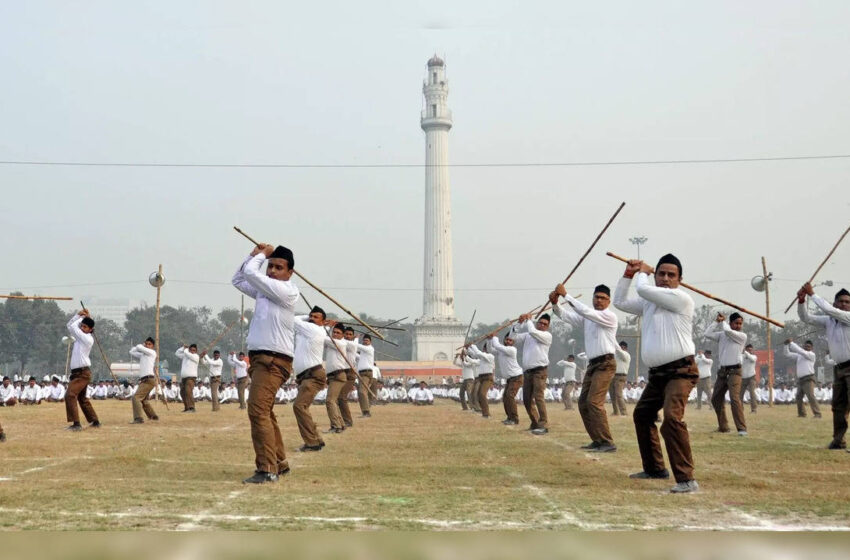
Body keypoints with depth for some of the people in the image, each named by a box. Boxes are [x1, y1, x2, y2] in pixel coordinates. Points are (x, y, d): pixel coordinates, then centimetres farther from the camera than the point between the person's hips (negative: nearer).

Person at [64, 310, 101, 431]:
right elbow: (70, 325, 18)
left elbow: (73, 327, -12)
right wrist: (79, 315, 8)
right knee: (82, 398, 20)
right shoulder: (80, 336, 13)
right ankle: (95, 421, 30)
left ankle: (76, 424, -25)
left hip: (82, 373, -10)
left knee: (70, 395, -21)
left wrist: (83, 317, 2)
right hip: (77, 372, 10)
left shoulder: (88, 338, -13)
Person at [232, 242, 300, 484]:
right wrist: (256, 254, 17)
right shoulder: (264, 290, 15)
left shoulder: (287, 290, -12)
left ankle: (267, 469, -24)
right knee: (264, 412, 19)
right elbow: (238, 279, 27)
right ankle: (279, 463, 31)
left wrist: (262, 254, 4)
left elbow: (251, 273, -14)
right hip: (259, 358, 10)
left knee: (258, 410, -21)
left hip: (274, 361, -10)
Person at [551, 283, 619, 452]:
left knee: (594, 401, -19)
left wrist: (566, 295, -22)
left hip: (605, 364, -9)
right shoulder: (587, 318, 13)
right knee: (583, 402, 9)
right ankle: (597, 440, 16)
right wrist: (555, 304, -15)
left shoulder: (610, 316, -10)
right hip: (592, 364, 9)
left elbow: (586, 311, -23)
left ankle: (608, 443, -18)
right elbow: (567, 315, 5)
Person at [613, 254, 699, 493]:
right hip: (657, 373, 9)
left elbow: (643, 289, -18)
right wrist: (628, 274, 14)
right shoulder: (649, 301, 13)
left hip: (680, 371, -9)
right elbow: (620, 302, 22)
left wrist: (642, 272, 3)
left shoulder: (682, 298, -12)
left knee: (672, 418, -28)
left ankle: (686, 479, -29)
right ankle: (655, 468, 37)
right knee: (642, 415, 22)